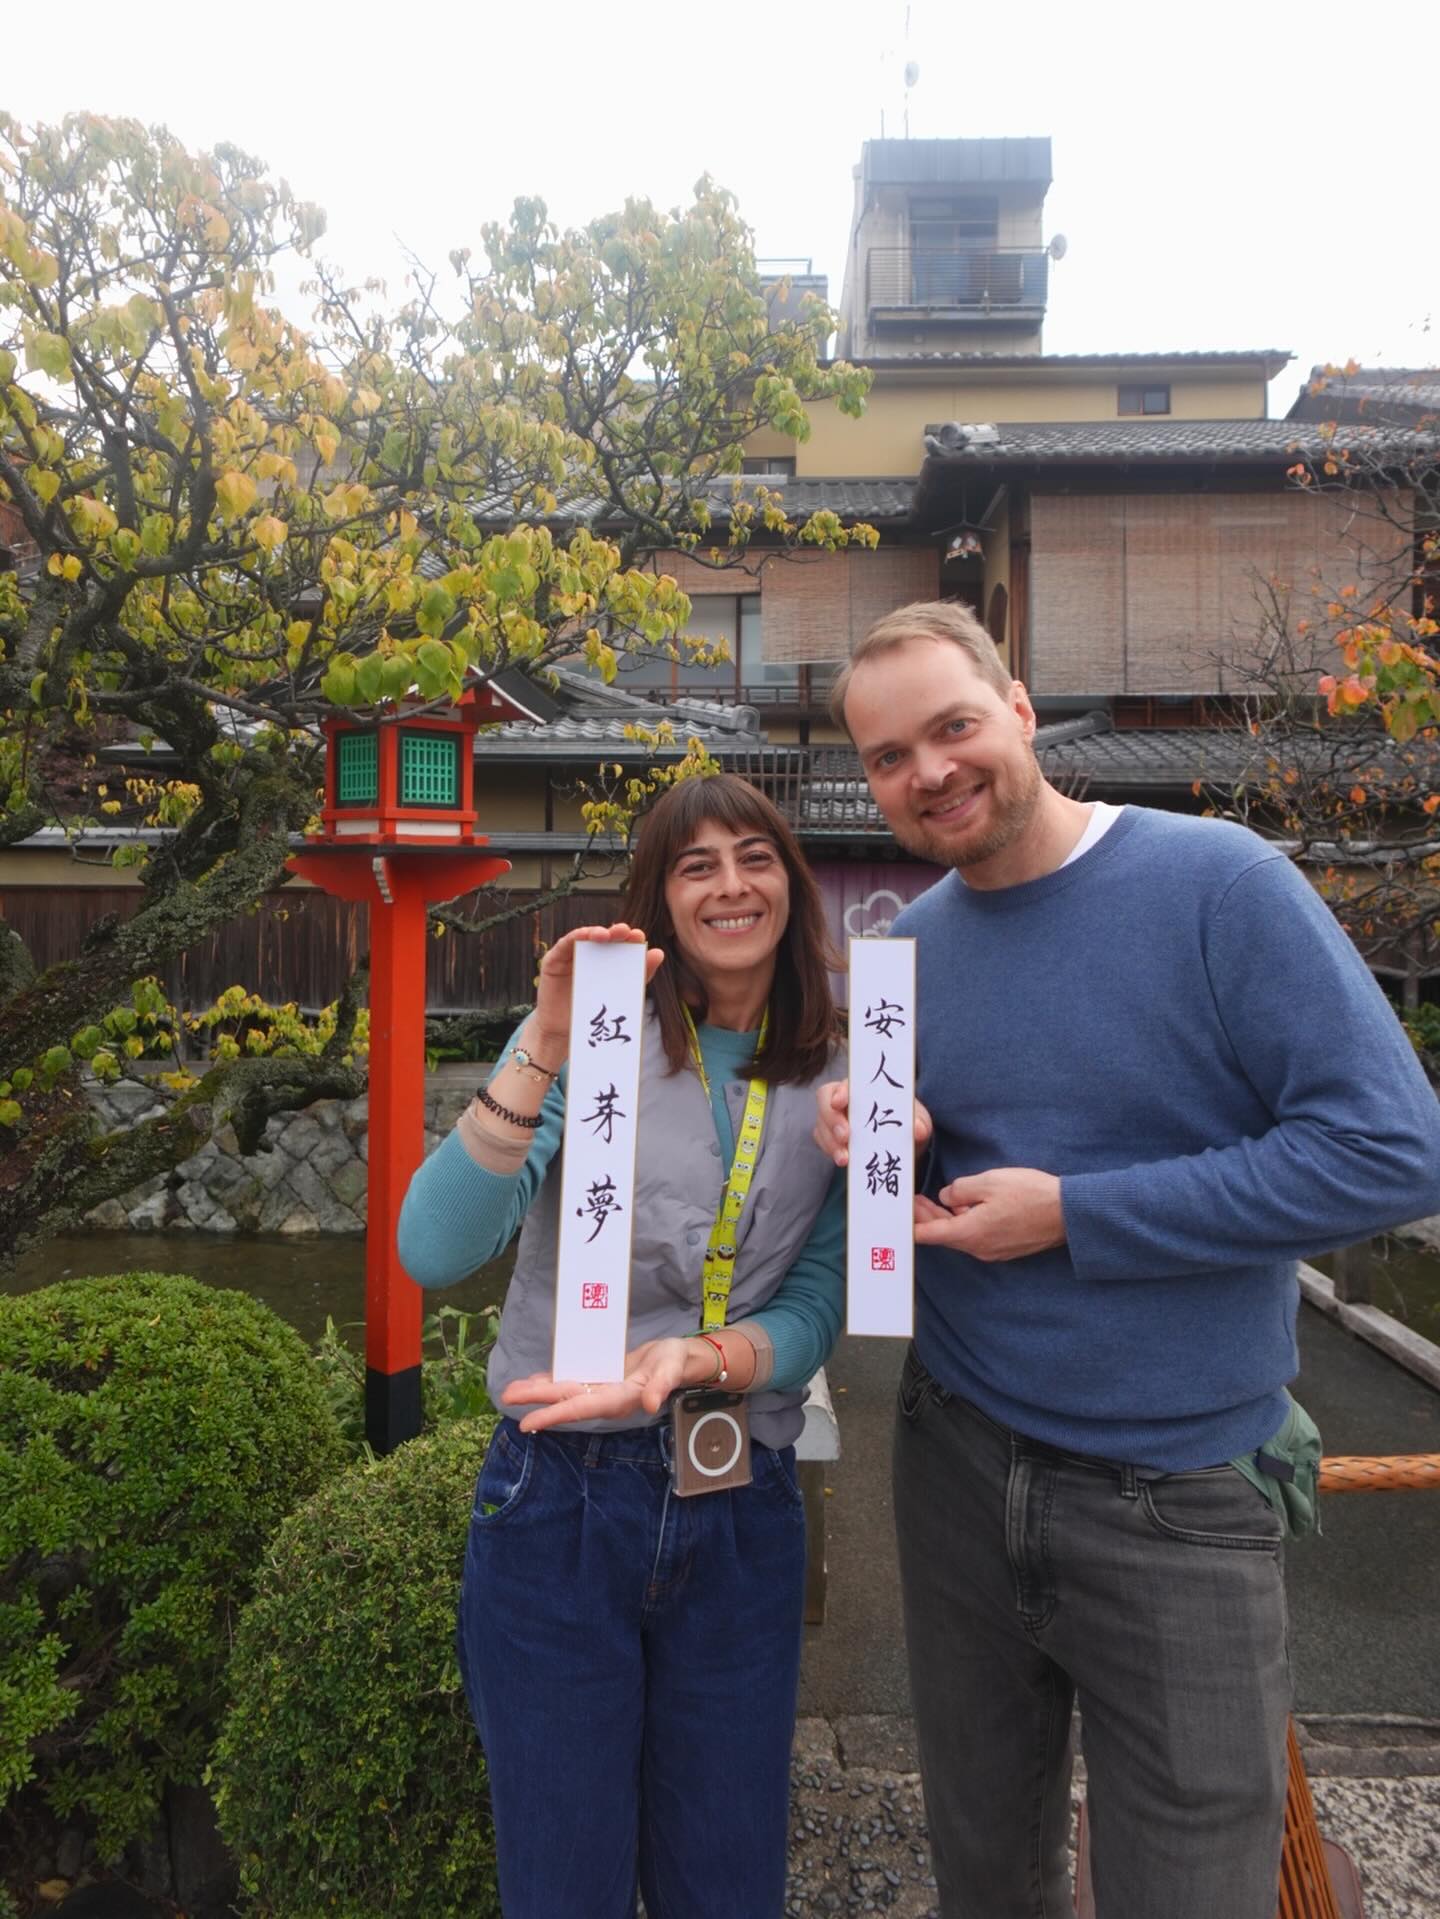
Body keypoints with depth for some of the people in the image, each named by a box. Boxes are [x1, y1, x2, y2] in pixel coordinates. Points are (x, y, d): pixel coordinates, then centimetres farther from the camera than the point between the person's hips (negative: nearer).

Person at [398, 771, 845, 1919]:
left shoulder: (835, 1084, 1)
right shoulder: (597, 1034, -9)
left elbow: (815, 1314, -2)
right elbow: (435, 1252, -20)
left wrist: (699, 1361, -22)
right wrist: (547, 1052, -30)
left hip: (744, 1513, 3)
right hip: (561, 1499, -2)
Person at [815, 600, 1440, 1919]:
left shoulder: (1219, 883, -14)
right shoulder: (902, 947, 2)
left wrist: (1073, 1214, -20)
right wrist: (859, 1135, -10)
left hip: (1178, 1500, -4)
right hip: (957, 1470, 5)